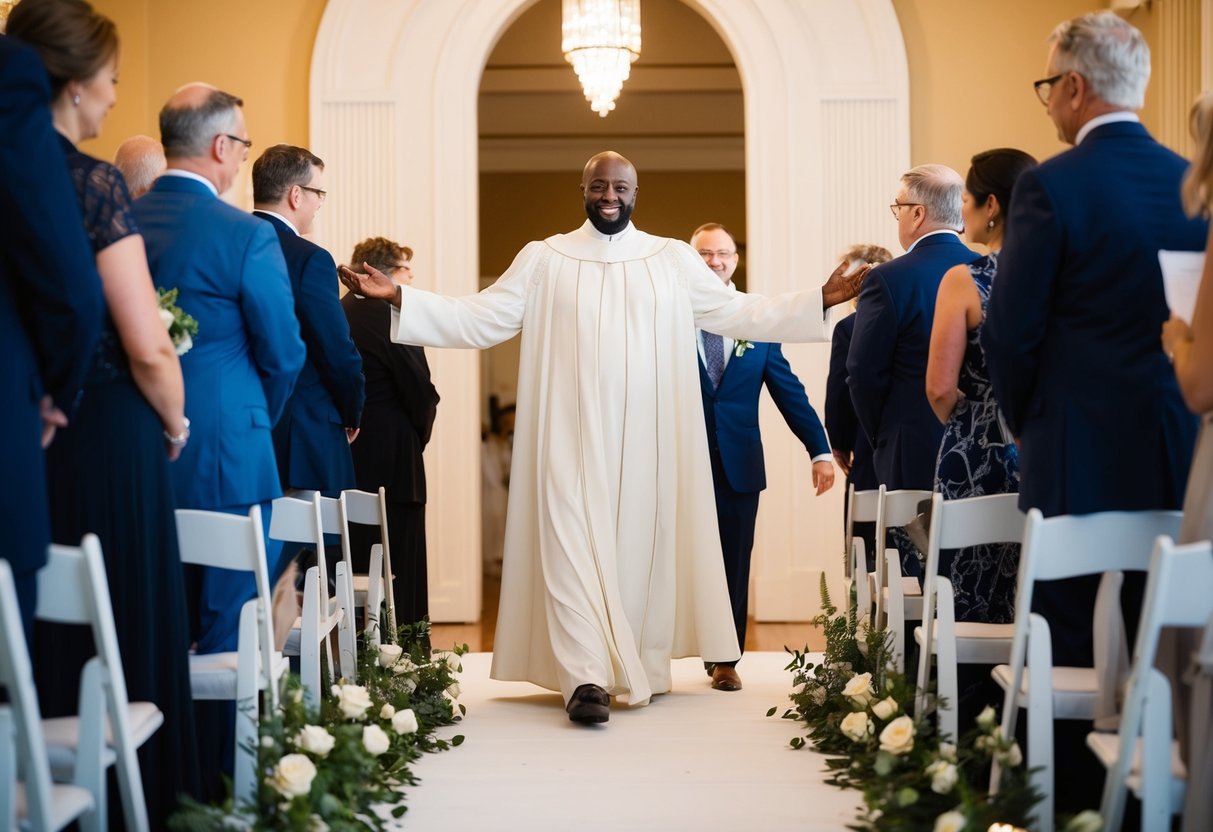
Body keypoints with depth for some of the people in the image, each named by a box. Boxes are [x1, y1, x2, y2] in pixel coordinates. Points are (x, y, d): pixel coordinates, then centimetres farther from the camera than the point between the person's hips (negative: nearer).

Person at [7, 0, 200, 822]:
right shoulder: (93, 182, -13)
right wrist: (175, 423, 0)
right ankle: (132, 800, 12)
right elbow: (148, 350, -17)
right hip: (106, 437, -6)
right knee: (123, 629, 4)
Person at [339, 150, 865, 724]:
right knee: (573, 547, -11)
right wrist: (399, 298, -7)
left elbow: (737, 313, 8)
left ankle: (641, 669, 13)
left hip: (646, 438, 1)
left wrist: (819, 301, 0)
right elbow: (479, 318, 3)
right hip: (572, 435, -1)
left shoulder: (674, 260, 9)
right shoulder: (545, 259, 6)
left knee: (642, 543, 3)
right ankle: (586, 678, -17)